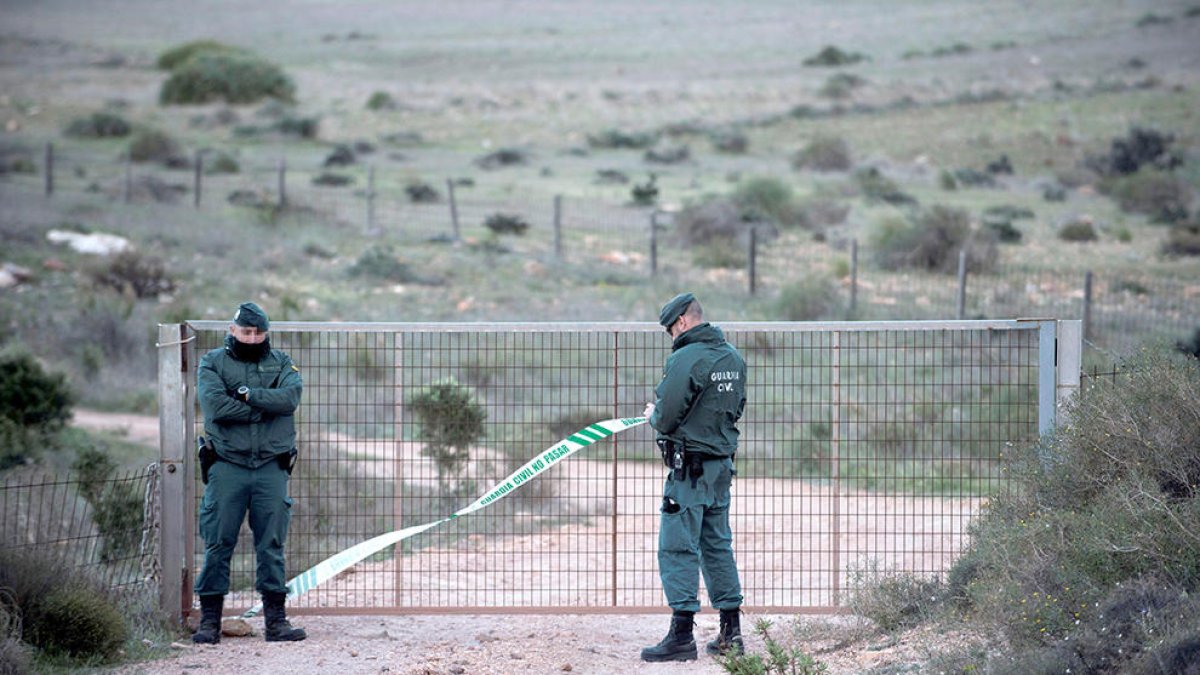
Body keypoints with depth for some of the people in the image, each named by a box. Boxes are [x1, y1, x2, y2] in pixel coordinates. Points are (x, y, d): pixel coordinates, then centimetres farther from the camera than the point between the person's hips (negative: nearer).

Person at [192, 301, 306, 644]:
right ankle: (209, 619, 3)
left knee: (272, 545, 3)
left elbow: (291, 396, -9)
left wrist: (247, 395, -13)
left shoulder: (280, 362, 11)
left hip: (272, 466, 2)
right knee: (218, 544, -1)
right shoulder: (212, 362, 5)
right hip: (226, 465, -2)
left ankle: (275, 619, 6)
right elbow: (215, 406, -13)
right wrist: (265, 408, -9)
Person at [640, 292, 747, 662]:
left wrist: (653, 415, 4)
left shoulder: (685, 359, -17)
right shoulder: (733, 358, 9)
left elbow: (666, 419, -17)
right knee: (718, 545, 15)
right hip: (722, 465, 8)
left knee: (678, 548, -5)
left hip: (689, 468, -8)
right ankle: (730, 631, 16)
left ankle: (681, 635, -7)